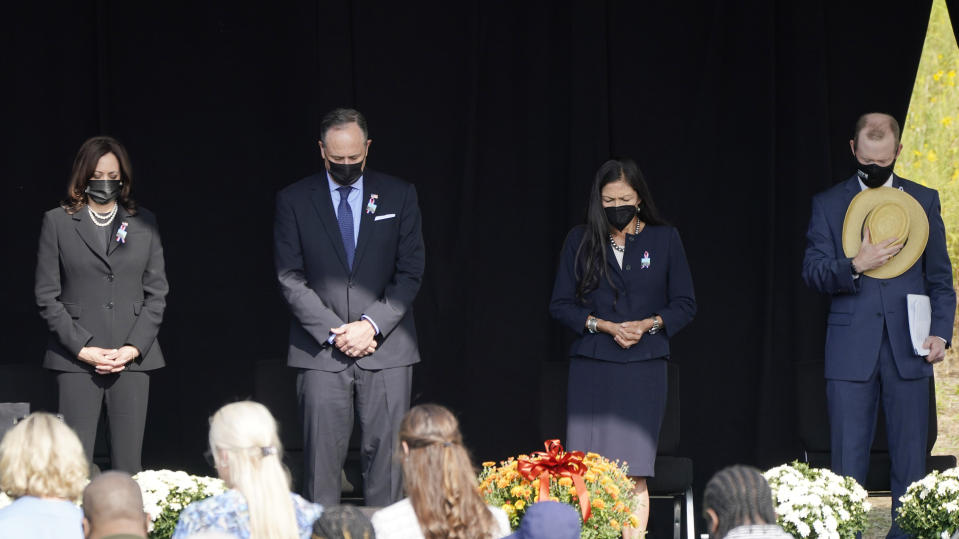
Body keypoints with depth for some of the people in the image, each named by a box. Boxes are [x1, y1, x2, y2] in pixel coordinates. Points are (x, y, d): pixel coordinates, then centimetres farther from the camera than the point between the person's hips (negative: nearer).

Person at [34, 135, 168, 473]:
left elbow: (156, 293, 10)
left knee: (128, 465, -1)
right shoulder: (58, 222, 7)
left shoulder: (144, 223, 13)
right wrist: (83, 349, -7)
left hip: (133, 356, 2)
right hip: (77, 360, -2)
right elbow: (47, 296, 3)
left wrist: (133, 348, -3)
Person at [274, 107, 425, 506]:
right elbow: (290, 278, 1)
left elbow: (411, 271, 3)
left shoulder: (399, 195, 7)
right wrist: (333, 332, -9)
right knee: (322, 456, -3)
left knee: (385, 454, -2)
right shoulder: (293, 200, 5)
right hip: (320, 352, 0)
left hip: (386, 348, 1)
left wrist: (372, 325, -9)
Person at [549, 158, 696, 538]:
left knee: (635, 474, -7)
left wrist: (648, 324, -9)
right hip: (592, 365, 1)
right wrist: (603, 326, -8)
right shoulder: (580, 241, 8)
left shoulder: (665, 239, 8)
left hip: (643, 367, 0)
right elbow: (560, 304, 7)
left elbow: (685, 304, 9)